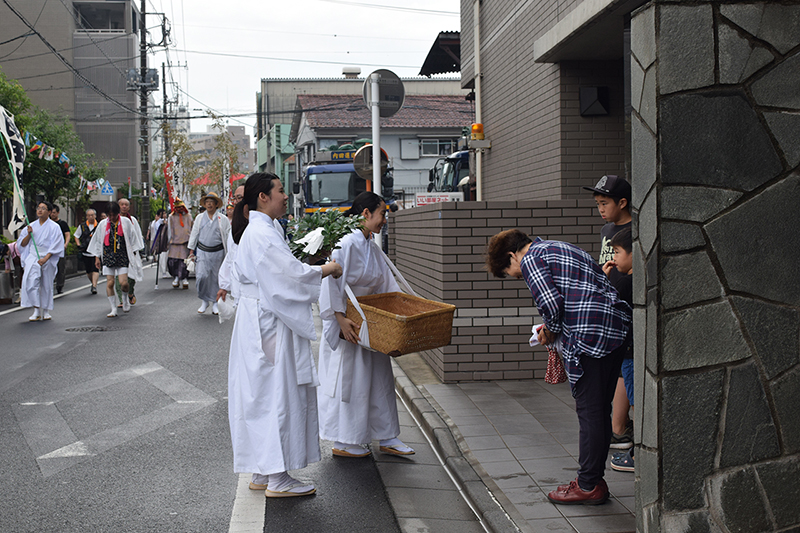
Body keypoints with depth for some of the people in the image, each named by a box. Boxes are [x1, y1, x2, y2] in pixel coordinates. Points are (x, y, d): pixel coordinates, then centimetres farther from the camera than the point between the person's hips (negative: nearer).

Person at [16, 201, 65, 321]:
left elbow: (56, 245, -6)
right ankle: (36, 311, -16)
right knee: (31, 282, -17)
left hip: (48, 258, -2)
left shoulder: (54, 227, 1)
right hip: (33, 257, 2)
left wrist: (45, 258, -17)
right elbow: (22, 244, 11)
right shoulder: (31, 226, 11)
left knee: (47, 285, 3)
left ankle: (46, 311, 16)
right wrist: (29, 234, -6)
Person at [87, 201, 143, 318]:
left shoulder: (126, 222, 3)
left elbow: (132, 238, 9)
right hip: (108, 256, 1)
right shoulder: (103, 224, 7)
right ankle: (113, 309, 3)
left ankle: (125, 299, 21)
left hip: (123, 256, -1)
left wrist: (133, 255, 7)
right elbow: (98, 241, 13)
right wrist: (97, 257, 10)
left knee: (123, 282, -12)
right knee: (109, 283, -6)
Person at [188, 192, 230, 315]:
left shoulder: (223, 219, 3)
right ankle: (204, 301, 6)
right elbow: (194, 234, 15)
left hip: (217, 252, -1)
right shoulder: (199, 218, 11)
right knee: (202, 276, -10)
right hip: (202, 251, 1)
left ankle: (214, 303, 15)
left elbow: (228, 236, 4)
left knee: (216, 278, 4)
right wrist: (191, 250, 10)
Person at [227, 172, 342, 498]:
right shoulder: (262, 233, -18)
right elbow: (290, 275, -21)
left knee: (263, 395, 13)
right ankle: (277, 479, 0)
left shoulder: (260, 230, 15)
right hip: (268, 323, -11)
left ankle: (262, 474, 20)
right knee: (277, 394, -6)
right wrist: (326, 270, -8)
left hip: (260, 321, 11)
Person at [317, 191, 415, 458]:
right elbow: (331, 282, -23)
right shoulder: (347, 244, -18)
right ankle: (343, 443, 13)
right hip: (346, 322, -9)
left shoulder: (373, 248, 10)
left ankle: (386, 438, 22)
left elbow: (386, 284, 18)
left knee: (379, 378, 12)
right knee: (348, 380, 0)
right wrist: (341, 319, -27)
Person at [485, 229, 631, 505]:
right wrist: (553, 328, 19)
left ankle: (589, 485, 4)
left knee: (589, 411, -3)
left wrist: (551, 330, 5)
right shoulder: (563, 250, 28)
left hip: (590, 335, -9)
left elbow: (551, 303, -14)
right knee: (600, 410, 13)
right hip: (618, 327, 9)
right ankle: (593, 479, 20)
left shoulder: (532, 257, 0)